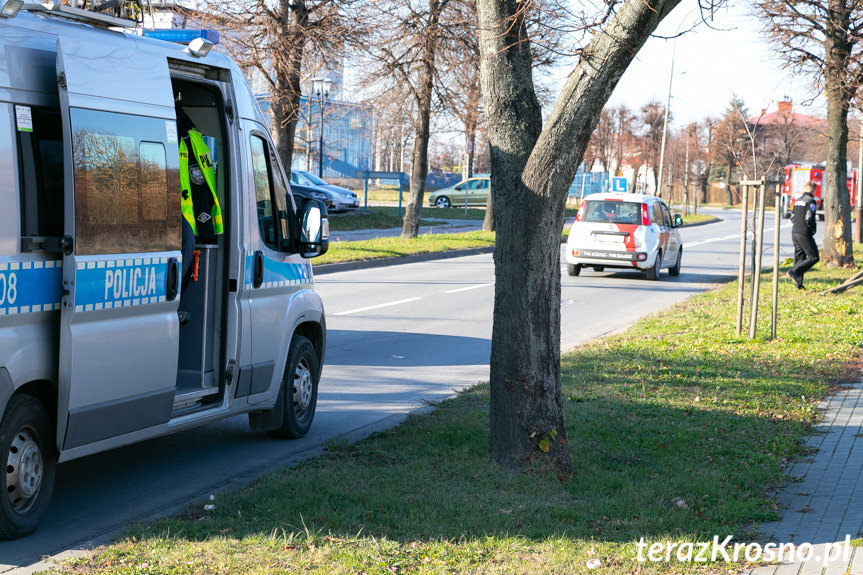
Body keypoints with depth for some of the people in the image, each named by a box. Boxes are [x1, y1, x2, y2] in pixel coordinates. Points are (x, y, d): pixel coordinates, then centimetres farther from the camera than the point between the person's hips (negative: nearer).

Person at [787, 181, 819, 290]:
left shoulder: (798, 200, 15)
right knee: (814, 257, -3)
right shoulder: (811, 201, -9)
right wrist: (813, 230, -1)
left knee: (799, 257, 11)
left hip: (794, 232, 8)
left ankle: (799, 283, 7)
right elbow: (809, 219, -18)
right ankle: (794, 271, -18)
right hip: (804, 233, -8)